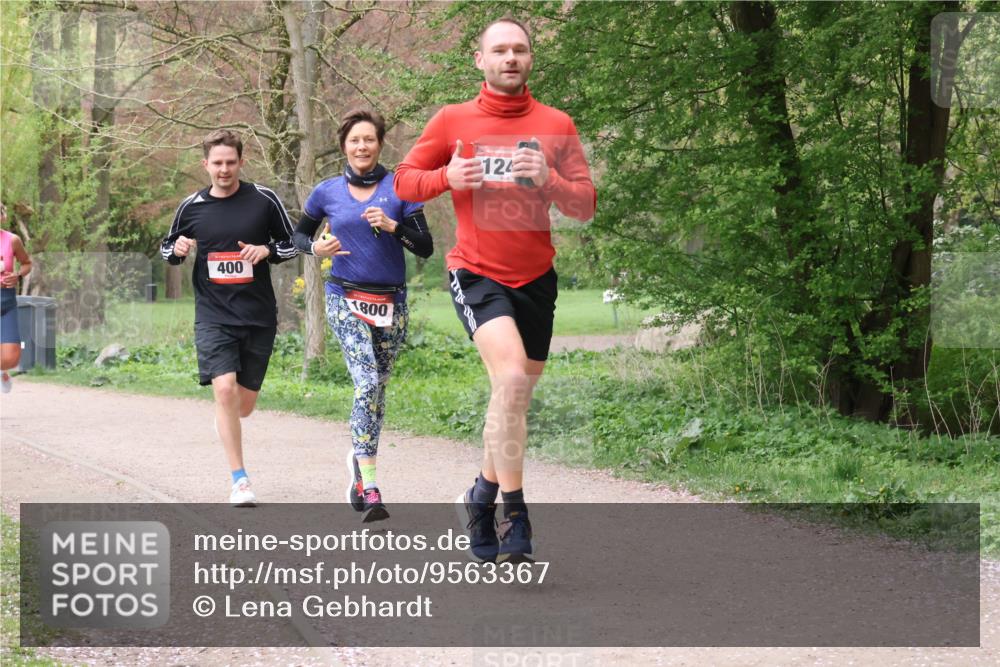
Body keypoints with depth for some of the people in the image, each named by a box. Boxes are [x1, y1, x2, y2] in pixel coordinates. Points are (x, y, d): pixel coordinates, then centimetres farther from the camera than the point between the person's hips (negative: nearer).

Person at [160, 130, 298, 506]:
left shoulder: (264, 200, 0)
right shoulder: (192, 207, 3)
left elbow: (291, 244, 9)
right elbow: (168, 248, 16)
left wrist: (266, 250, -11)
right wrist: (176, 250, -7)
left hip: (259, 317, 1)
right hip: (213, 316, -1)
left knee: (244, 404, 7)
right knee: (224, 389, -19)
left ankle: (227, 424, 47)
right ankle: (239, 480, -12)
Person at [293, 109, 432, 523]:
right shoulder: (328, 192, 4)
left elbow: (426, 247, -1)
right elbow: (299, 234, 18)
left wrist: (392, 226, -17)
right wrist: (315, 247, -4)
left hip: (391, 302, 2)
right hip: (346, 300, -2)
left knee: (376, 387, 10)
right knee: (367, 383, -18)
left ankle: (359, 458, 36)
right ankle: (369, 489, -22)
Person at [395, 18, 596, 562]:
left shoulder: (556, 125, 2)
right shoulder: (453, 121, 0)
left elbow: (585, 205, 1)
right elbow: (404, 180, 6)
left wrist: (549, 180, -19)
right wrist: (447, 177, -14)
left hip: (535, 277, 4)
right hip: (477, 275, -3)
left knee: (516, 394, 12)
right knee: (511, 375, -25)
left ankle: (485, 493, 35)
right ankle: (514, 514, -21)